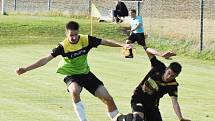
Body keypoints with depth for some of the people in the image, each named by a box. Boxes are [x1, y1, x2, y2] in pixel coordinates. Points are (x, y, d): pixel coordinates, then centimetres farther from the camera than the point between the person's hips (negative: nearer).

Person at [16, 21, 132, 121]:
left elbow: (105, 42, -6)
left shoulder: (86, 40, -17)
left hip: (86, 73, 3)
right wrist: (26, 69, -32)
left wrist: (122, 45, -14)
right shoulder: (63, 46, -24)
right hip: (71, 75, -3)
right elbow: (46, 59, -26)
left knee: (108, 99, -1)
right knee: (74, 91, -38)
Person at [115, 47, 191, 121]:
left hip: (152, 105, 3)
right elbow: (148, 50, -18)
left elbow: (175, 103, -25)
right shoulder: (159, 67, -16)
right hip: (138, 98, -3)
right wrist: (161, 55, -39)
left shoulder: (173, 85, -16)